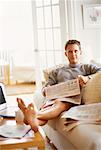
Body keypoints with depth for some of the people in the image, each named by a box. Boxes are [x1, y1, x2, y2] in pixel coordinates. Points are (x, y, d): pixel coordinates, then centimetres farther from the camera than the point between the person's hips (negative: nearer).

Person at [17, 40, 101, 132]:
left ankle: (36, 115, -69)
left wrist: (87, 78, -11)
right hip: (57, 97, 3)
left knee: (59, 103, -41)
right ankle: (34, 122, -69)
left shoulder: (87, 68, 27)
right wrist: (47, 90, -1)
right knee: (45, 109, -36)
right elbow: (45, 90, 25)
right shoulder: (57, 72, 34)